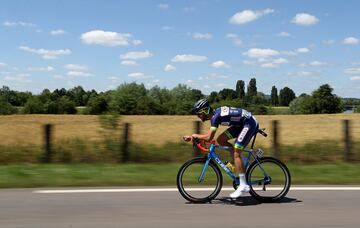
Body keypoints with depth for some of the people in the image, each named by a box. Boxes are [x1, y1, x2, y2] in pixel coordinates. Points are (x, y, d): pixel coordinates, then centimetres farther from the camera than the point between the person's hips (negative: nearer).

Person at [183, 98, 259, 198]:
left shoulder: (215, 116, -22)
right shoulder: (215, 113, 7)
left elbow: (208, 138, -26)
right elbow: (209, 135, 15)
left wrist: (195, 135, -9)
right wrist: (191, 137, 6)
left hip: (250, 123, -10)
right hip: (241, 124, 10)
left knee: (236, 153, -13)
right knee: (220, 140, 4)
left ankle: (243, 186, -9)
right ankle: (239, 164, 10)